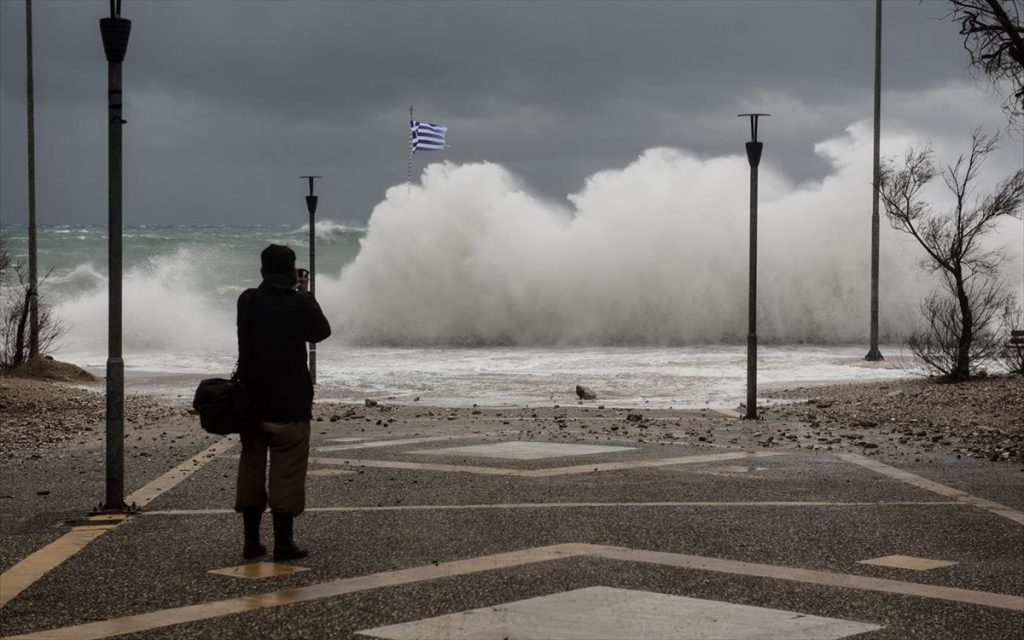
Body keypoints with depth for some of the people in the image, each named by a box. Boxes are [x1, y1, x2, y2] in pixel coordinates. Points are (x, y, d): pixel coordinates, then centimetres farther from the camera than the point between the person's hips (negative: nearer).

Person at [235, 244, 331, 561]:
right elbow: (321, 332, 7)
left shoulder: (247, 300, -1)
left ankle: (251, 541, 13)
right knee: (287, 473, 1)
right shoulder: (301, 304, -10)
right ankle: (283, 542, 1)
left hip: (251, 401, 4)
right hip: (290, 404, -3)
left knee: (251, 469, 11)